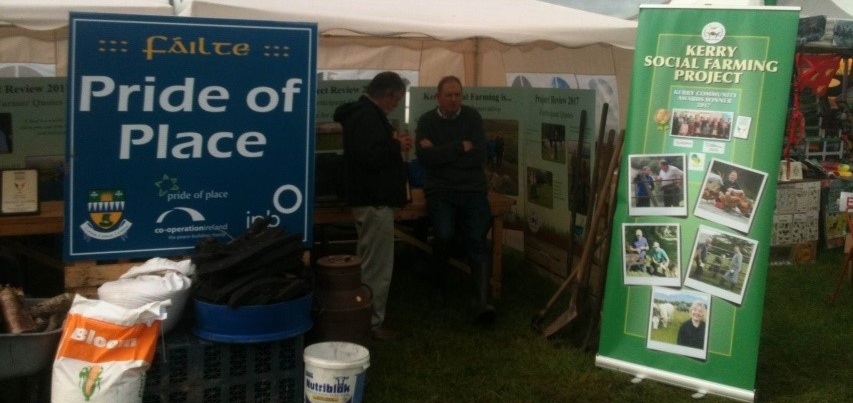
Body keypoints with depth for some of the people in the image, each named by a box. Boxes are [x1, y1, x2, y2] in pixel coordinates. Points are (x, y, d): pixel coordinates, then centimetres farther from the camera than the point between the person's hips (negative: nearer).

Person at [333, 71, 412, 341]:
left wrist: (393, 142, 7)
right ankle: (372, 323, 1)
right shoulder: (368, 117, -19)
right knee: (377, 267, -5)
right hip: (375, 200, -12)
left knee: (368, 264, 18)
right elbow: (372, 156, -30)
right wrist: (397, 145, -14)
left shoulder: (360, 113, 15)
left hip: (368, 198, 12)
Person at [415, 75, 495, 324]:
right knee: (444, 235, -21)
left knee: (477, 239, -15)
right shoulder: (426, 121, 3)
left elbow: (479, 156, -8)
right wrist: (461, 147, -12)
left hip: (473, 189, 1)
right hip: (440, 190, -1)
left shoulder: (472, 117, 4)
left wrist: (440, 154, -10)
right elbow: (424, 157, -12)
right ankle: (438, 288, 5)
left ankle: (482, 302, -25)